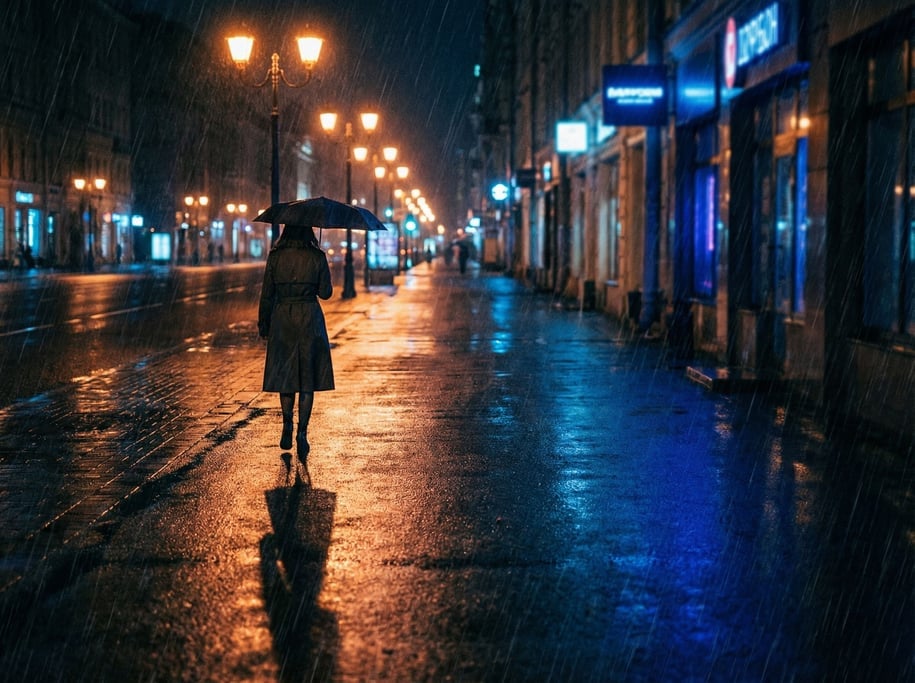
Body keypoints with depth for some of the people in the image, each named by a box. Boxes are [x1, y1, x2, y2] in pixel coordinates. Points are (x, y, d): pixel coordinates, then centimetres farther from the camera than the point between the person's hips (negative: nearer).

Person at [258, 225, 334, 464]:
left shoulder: (275, 256, -3)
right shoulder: (317, 257, -5)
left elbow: (267, 294, 0)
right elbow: (325, 292, -1)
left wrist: (263, 325, 8)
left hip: (282, 318, 1)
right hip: (309, 318, -1)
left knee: (284, 374, 15)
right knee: (307, 378, 2)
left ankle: (287, 428, 15)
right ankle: (302, 432, -6)